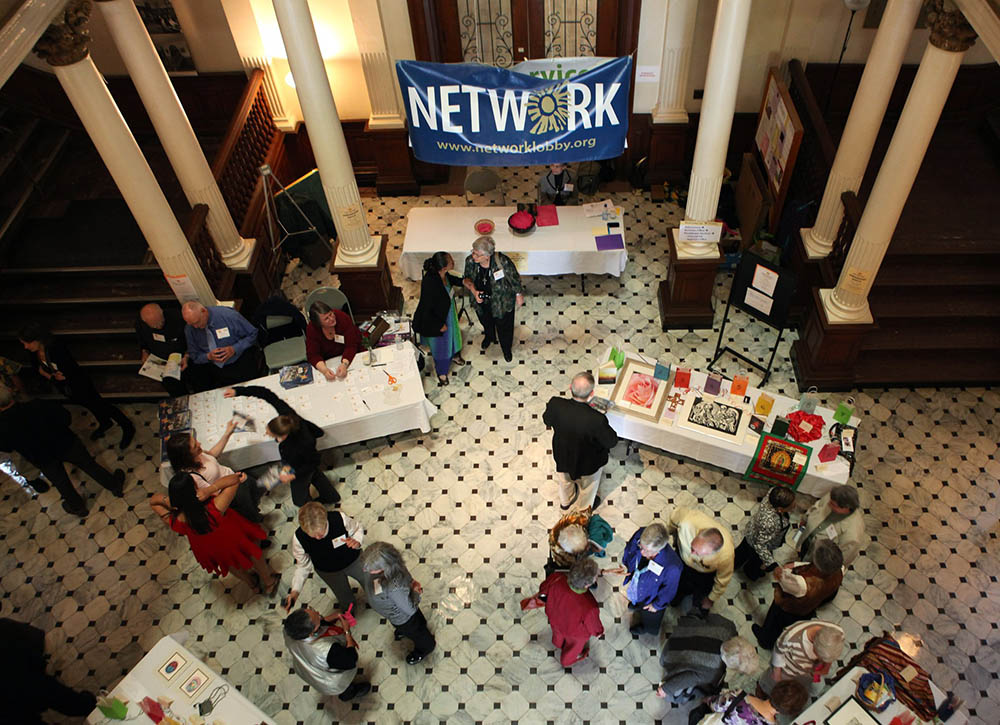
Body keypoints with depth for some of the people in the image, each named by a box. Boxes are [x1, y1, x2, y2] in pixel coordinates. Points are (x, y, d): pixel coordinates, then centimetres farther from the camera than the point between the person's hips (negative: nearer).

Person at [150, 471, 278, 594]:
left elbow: (153, 500, -15)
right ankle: (269, 583, 57)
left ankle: (254, 585, 64)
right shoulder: (214, 510, -45)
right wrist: (210, 490, -45)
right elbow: (235, 479, -35)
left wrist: (165, 500, -36)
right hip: (232, 541, -4)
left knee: (230, 562, 36)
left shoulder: (175, 522, -33)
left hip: (207, 551, 4)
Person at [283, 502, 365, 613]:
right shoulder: (298, 538, -33)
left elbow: (358, 529, -16)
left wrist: (357, 541, -37)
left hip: (353, 560, 0)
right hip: (328, 571, 0)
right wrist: (295, 590, -22)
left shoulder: (339, 518, -39)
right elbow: (303, 565, -14)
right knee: (347, 601, 16)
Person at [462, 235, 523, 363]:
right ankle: (489, 337, 70)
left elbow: (514, 279, -18)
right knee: (486, 322, 34)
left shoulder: (502, 261, -36)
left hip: (502, 303, -3)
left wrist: (519, 295, -4)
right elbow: (467, 278, -6)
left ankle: (506, 349, 54)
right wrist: (473, 290, -26)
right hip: (481, 302, 4)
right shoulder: (470, 261, -25)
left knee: (504, 327, 22)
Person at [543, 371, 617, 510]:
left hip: (563, 455, 3)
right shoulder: (597, 419, -43)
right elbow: (611, 442, -24)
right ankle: (584, 509, 61)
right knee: (588, 485, 32)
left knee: (566, 479, 37)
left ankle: (565, 501, 66)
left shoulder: (555, 404, -34)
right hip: (588, 462, -3)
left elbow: (547, 420, -10)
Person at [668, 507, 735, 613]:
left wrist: (711, 600, -2)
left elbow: (722, 583, -21)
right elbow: (675, 514, -19)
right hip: (682, 558, 1)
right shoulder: (688, 520, -48)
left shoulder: (726, 555, -46)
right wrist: (673, 532, 3)